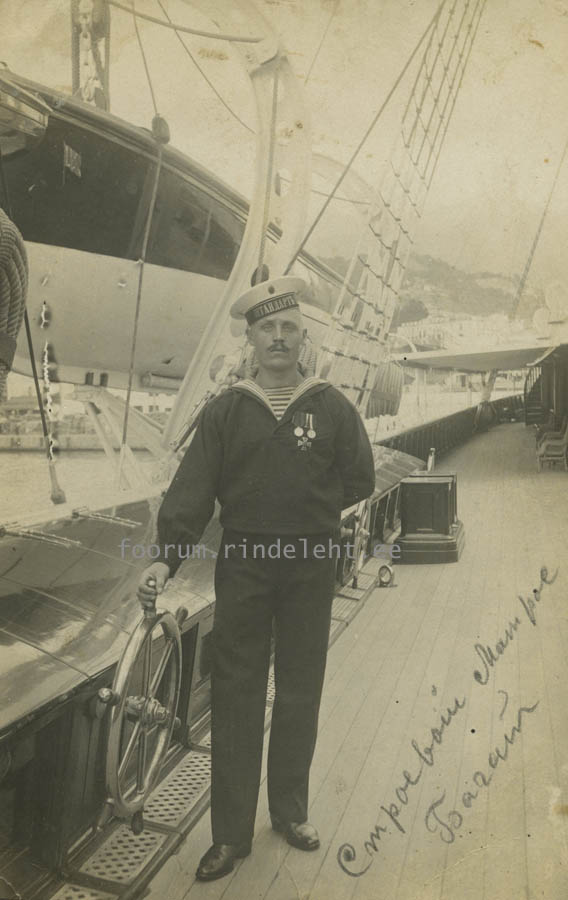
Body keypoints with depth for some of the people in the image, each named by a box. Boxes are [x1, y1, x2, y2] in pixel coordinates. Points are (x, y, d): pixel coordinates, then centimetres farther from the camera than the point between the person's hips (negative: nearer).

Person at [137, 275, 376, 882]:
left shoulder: (331, 406, 3)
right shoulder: (226, 410, 1)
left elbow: (359, 480, 6)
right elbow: (192, 488, -6)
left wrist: (308, 510, -2)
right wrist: (167, 557, -17)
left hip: (310, 566, 1)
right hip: (242, 565, 0)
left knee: (300, 695, 13)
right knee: (235, 696, 5)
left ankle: (290, 812, 33)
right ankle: (231, 833, 20)